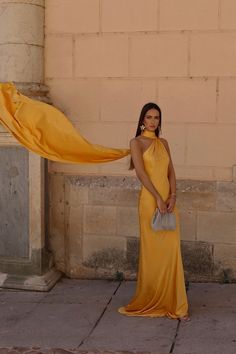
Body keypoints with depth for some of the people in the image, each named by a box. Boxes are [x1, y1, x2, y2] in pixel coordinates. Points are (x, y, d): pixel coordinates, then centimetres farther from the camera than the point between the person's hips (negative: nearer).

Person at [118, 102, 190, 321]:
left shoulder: (163, 143, 16)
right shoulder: (137, 142, 0)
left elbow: (171, 172, 10)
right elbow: (141, 172, -11)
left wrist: (173, 196, -6)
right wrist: (158, 198, -17)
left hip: (168, 200, 5)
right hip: (150, 200, -5)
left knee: (172, 251, 3)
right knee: (152, 252, 0)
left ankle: (175, 304, 10)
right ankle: (150, 302, 13)